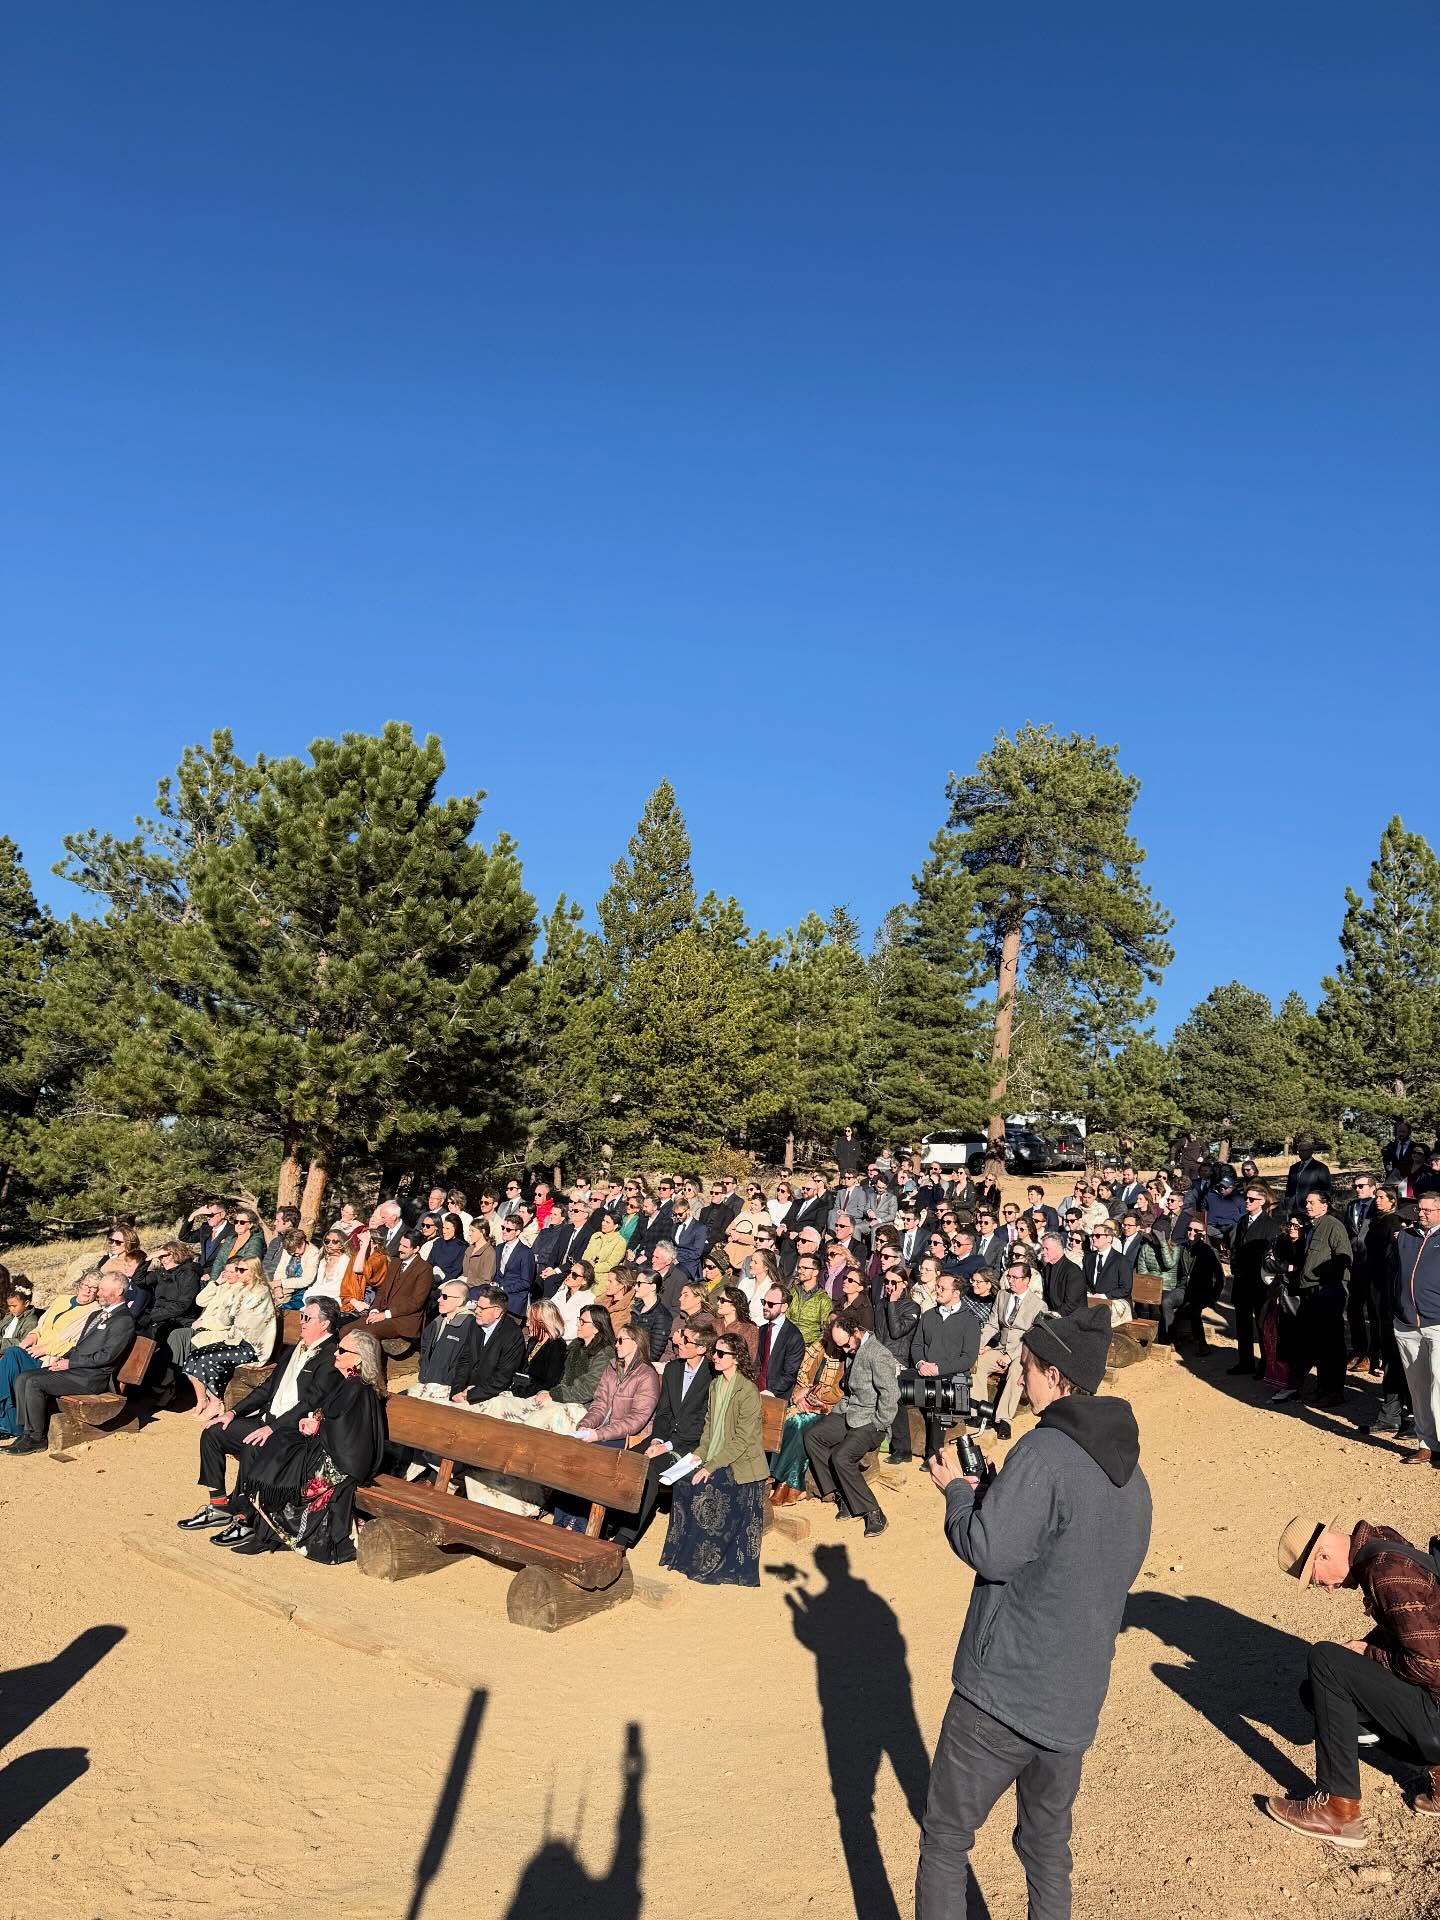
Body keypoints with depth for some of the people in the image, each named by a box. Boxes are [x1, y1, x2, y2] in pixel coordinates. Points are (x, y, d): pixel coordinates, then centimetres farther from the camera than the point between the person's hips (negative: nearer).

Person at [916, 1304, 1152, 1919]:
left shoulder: (1044, 1451, -21)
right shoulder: (1130, 1471, 7)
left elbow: (987, 1551, -22)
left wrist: (956, 1488, -3)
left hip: (1004, 1691, -8)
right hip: (1077, 1700, 8)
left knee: (945, 1838, 8)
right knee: (1048, 1845, 22)